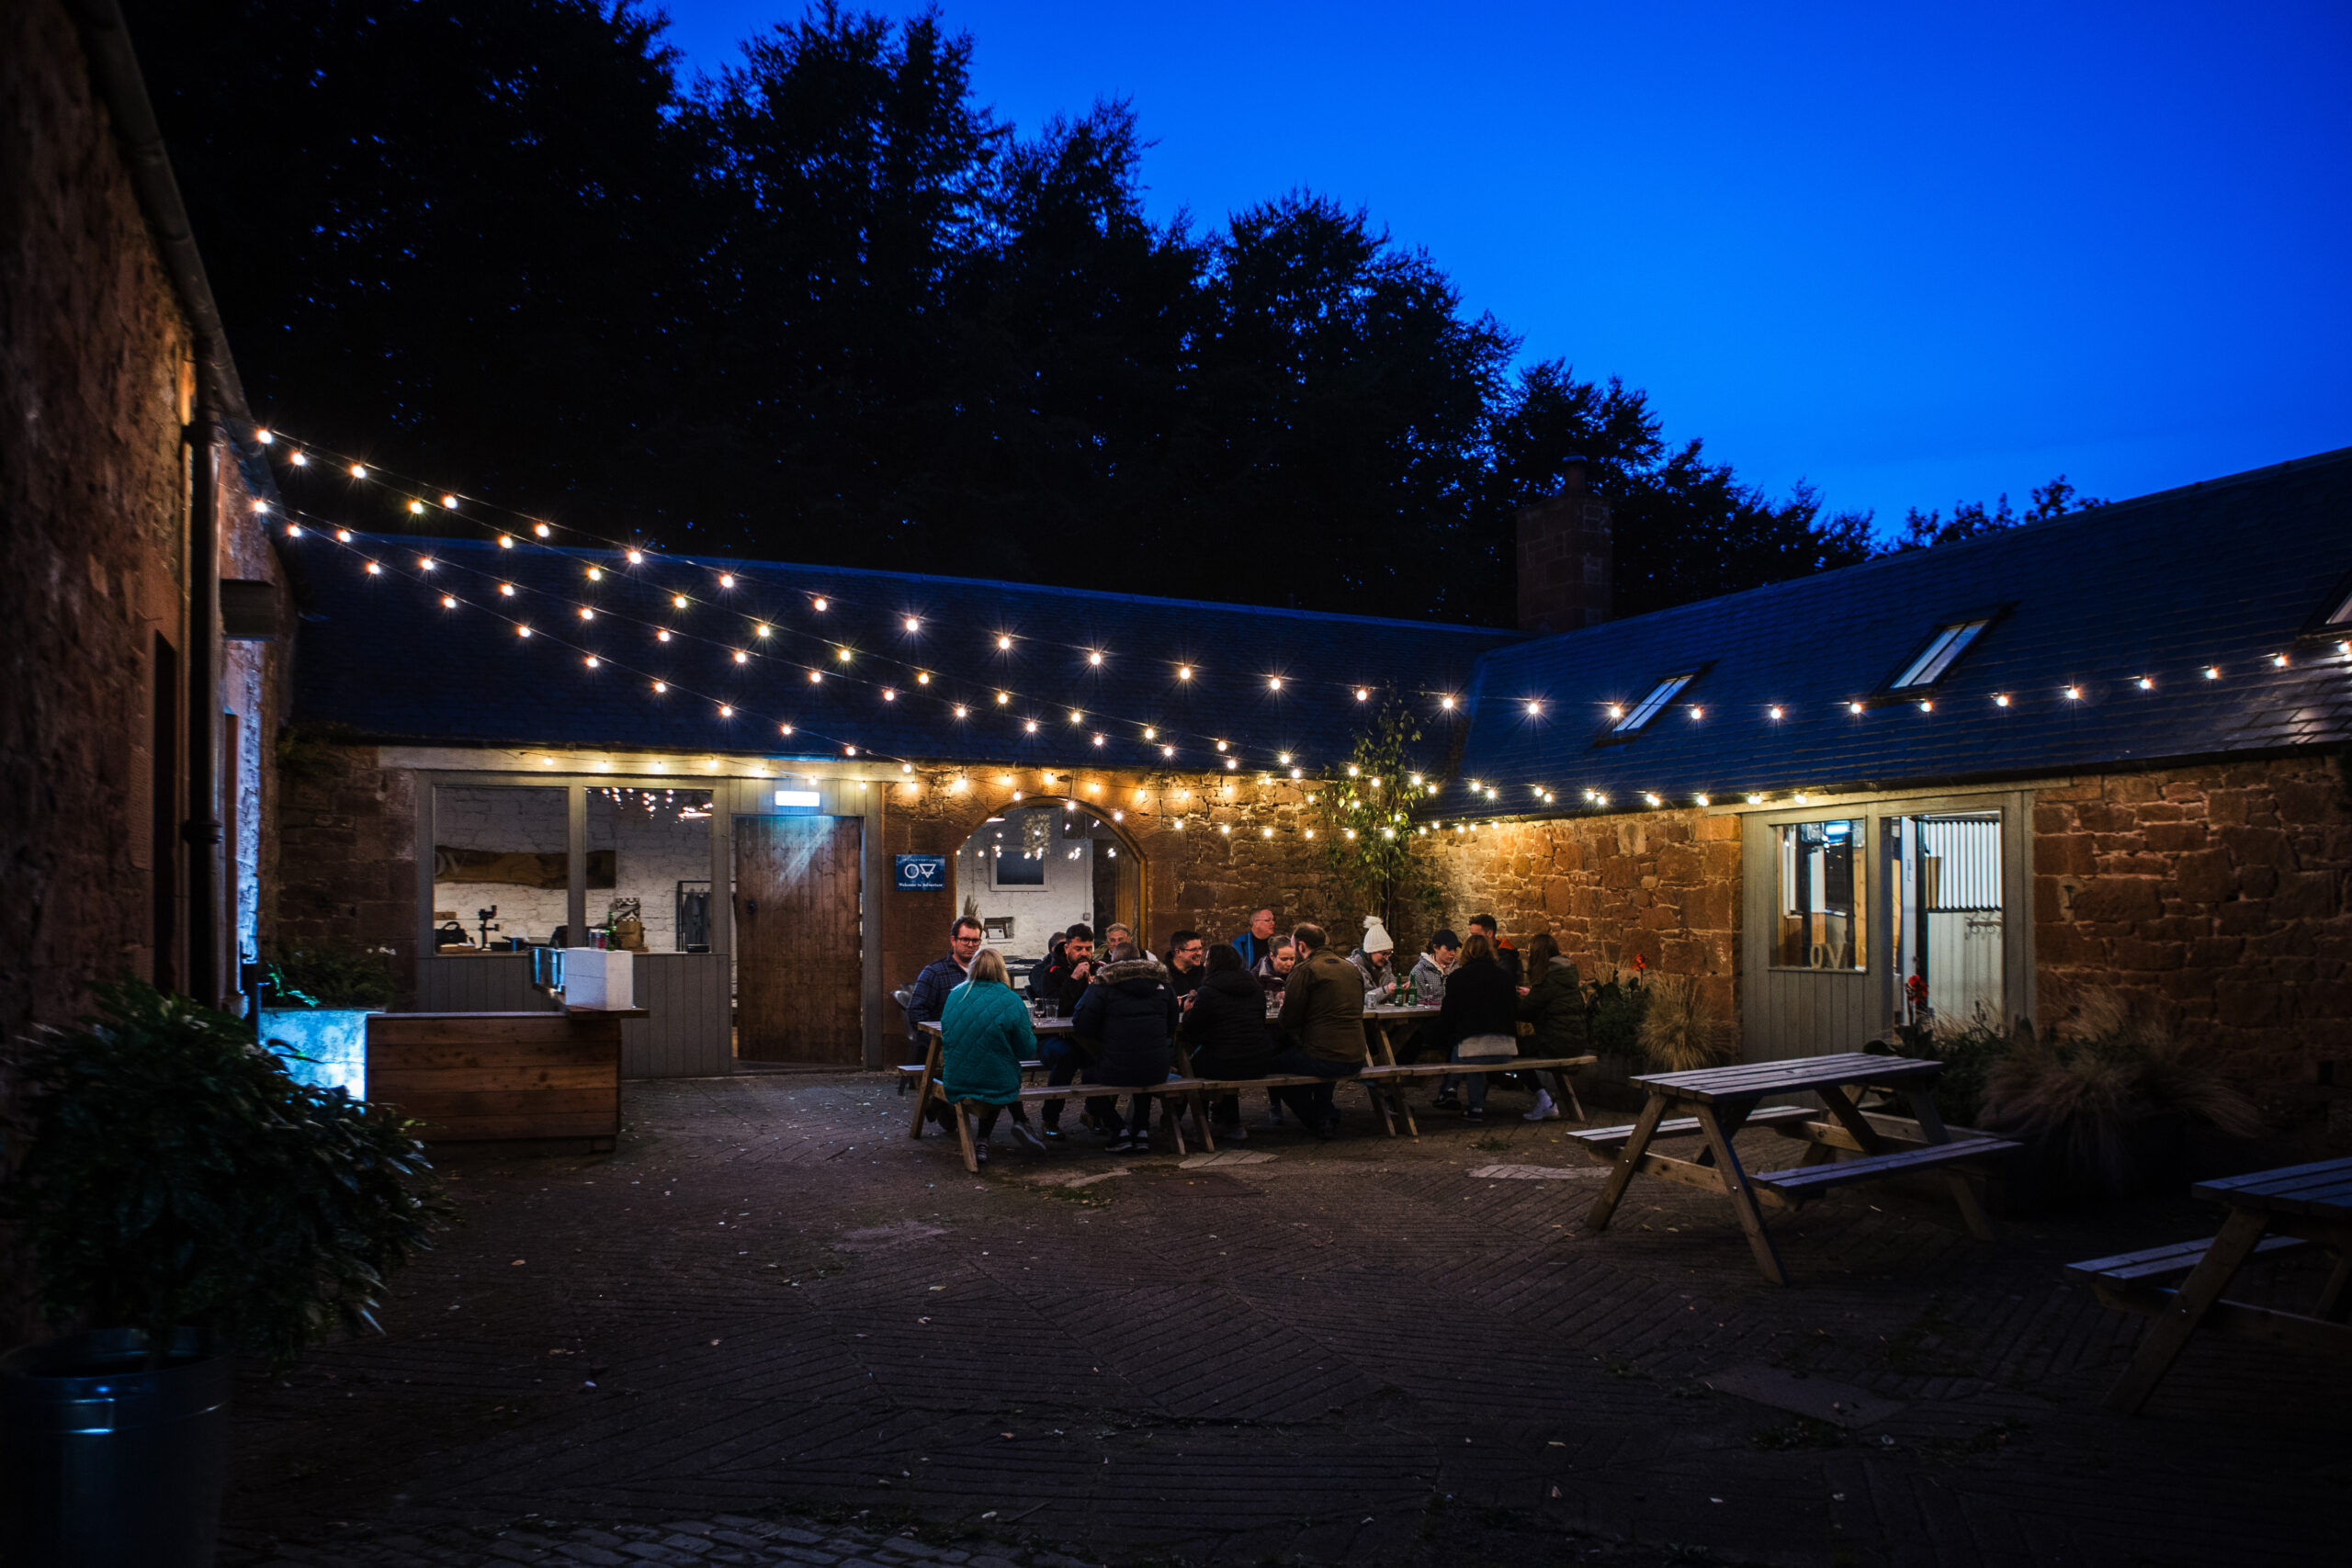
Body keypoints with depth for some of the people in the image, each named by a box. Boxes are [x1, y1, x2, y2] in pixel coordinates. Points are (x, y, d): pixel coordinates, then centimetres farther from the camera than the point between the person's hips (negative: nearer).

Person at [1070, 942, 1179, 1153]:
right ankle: (1142, 1129, 26)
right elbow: (1171, 1027, 20)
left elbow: (1082, 1028, -3)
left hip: (1116, 1071, -4)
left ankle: (1119, 1130, 13)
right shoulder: (1161, 984, 9)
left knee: (1090, 1073, 27)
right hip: (1157, 1072, 4)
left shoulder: (1103, 986, -3)